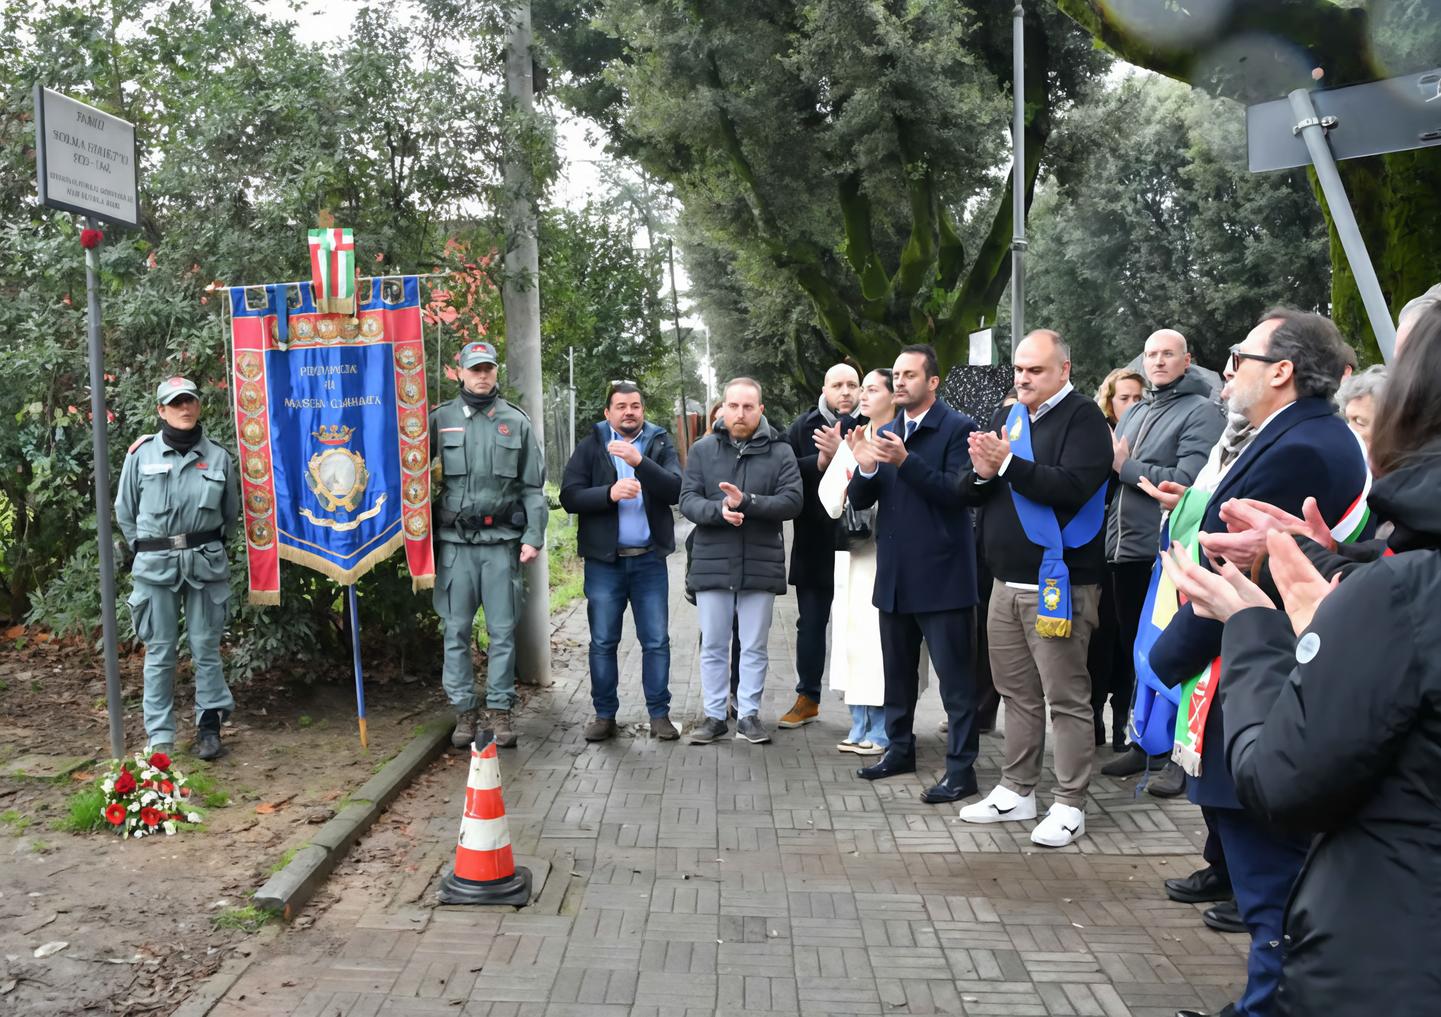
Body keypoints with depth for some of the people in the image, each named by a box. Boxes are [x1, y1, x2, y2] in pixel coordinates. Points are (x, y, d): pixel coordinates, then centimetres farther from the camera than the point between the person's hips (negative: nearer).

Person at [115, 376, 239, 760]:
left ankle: (209, 727, 14)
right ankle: (159, 736, 12)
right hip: (155, 566, -1)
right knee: (160, 652, 3)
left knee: (206, 648, 4)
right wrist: (148, 550, 9)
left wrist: (208, 547, 12)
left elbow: (231, 513, 15)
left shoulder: (218, 457, 4)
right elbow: (125, 511, 9)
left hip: (206, 563, 1)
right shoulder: (142, 453, 0)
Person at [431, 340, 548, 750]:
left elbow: (533, 486, 7)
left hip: (502, 540, 0)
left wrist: (534, 536, 0)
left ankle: (500, 710, 13)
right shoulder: (441, 419, 6)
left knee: (502, 631, 4)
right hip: (456, 541, 0)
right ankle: (464, 710, 14)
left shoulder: (516, 421, 8)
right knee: (456, 631, 4)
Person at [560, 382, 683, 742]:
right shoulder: (592, 446, 5)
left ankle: (659, 714, 15)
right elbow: (569, 496, -5)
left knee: (657, 642, 4)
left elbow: (676, 489, -11)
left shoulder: (660, 444, 6)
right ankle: (604, 715, 17)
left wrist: (639, 461, -24)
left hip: (649, 560, 0)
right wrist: (610, 493, -20)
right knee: (603, 642, 7)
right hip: (604, 561, 0)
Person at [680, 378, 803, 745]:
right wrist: (719, 510, -21)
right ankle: (715, 715, 20)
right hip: (712, 563, 1)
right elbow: (687, 500, -2)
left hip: (761, 565, -1)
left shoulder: (780, 452, 1)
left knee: (754, 647, 9)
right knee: (713, 646, 9)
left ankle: (749, 714, 20)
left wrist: (747, 502, -22)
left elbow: (792, 501, -9)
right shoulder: (703, 450, 4)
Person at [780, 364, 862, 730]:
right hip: (814, 544, 3)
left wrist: (841, 453, -30)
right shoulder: (804, 426, 5)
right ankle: (807, 699, 25)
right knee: (810, 622, 13)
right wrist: (820, 462, -20)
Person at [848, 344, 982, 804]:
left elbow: (957, 491, -18)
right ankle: (899, 748, 33)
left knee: (954, 676, 0)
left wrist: (905, 461, -27)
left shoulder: (958, 428, -7)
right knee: (897, 671, 19)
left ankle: (961, 767, 7)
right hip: (894, 575, 7)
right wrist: (866, 469, -15)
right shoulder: (885, 433, 11)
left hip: (940, 575, -7)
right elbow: (859, 501, 6)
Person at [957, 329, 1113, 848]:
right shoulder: (1009, 418, 15)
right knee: (1017, 692, 14)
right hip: (1008, 581, 7)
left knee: (1066, 697, -1)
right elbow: (968, 494, 12)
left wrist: (1008, 462, -23)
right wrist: (982, 473, -9)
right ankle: (1017, 791, 25)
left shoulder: (1083, 418, -6)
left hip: (1058, 582, -7)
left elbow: (1072, 487, -22)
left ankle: (1069, 805, 7)